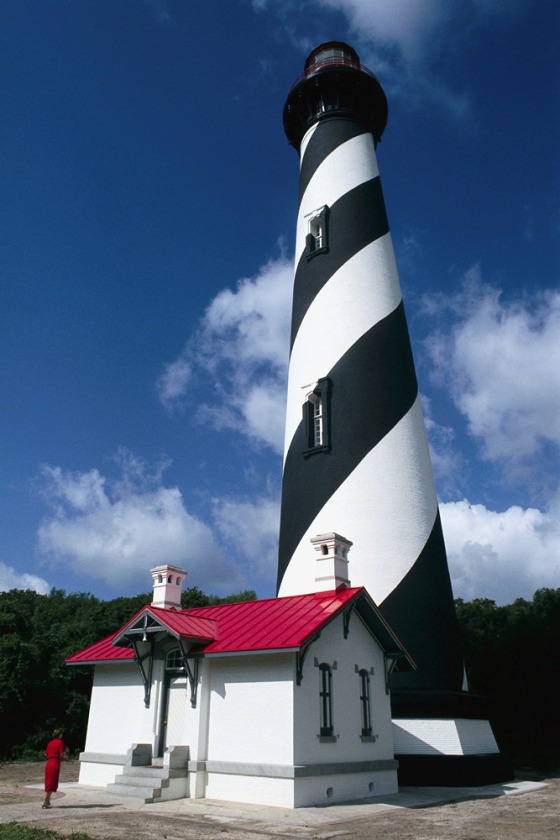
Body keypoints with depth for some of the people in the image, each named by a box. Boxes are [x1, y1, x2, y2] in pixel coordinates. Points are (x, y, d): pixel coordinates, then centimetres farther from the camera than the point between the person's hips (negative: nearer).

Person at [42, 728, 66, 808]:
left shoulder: (50, 742, 13)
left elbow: (46, 754, 14)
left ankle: (47, 801, 19)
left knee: (48, 782, 14)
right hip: (55, 763, -7)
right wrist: (65, 756, 7)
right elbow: (62, 754, -13)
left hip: (48, 763, 7)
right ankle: (45, 802, -8)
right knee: (52, 783, -4)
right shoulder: (60, 742, -7)